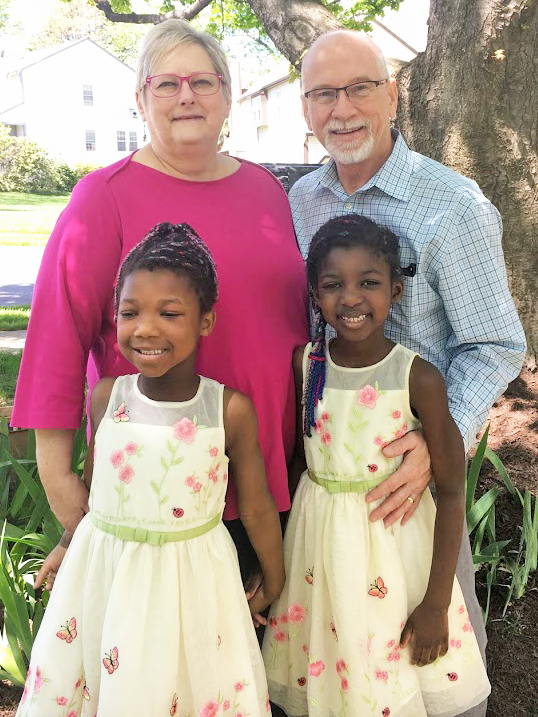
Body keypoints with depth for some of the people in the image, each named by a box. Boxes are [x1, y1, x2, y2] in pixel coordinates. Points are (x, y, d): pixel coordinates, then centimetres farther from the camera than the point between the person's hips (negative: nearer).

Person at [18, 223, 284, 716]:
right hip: (102, 569, 3)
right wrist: (67, 546, 20)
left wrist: (274, 583, 7)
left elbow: (257, 509, -5)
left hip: (190, 578, -2)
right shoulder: (106, 398, -9)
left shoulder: (231, 410, -16)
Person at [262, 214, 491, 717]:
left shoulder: (418, 378, -16)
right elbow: (297, 454, 5)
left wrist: (437, 603, -10)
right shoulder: (304, 363, -6)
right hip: (317, 532, 3)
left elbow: (451, 494, -11)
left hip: (393, 538, -3)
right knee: (323, 667, 18)